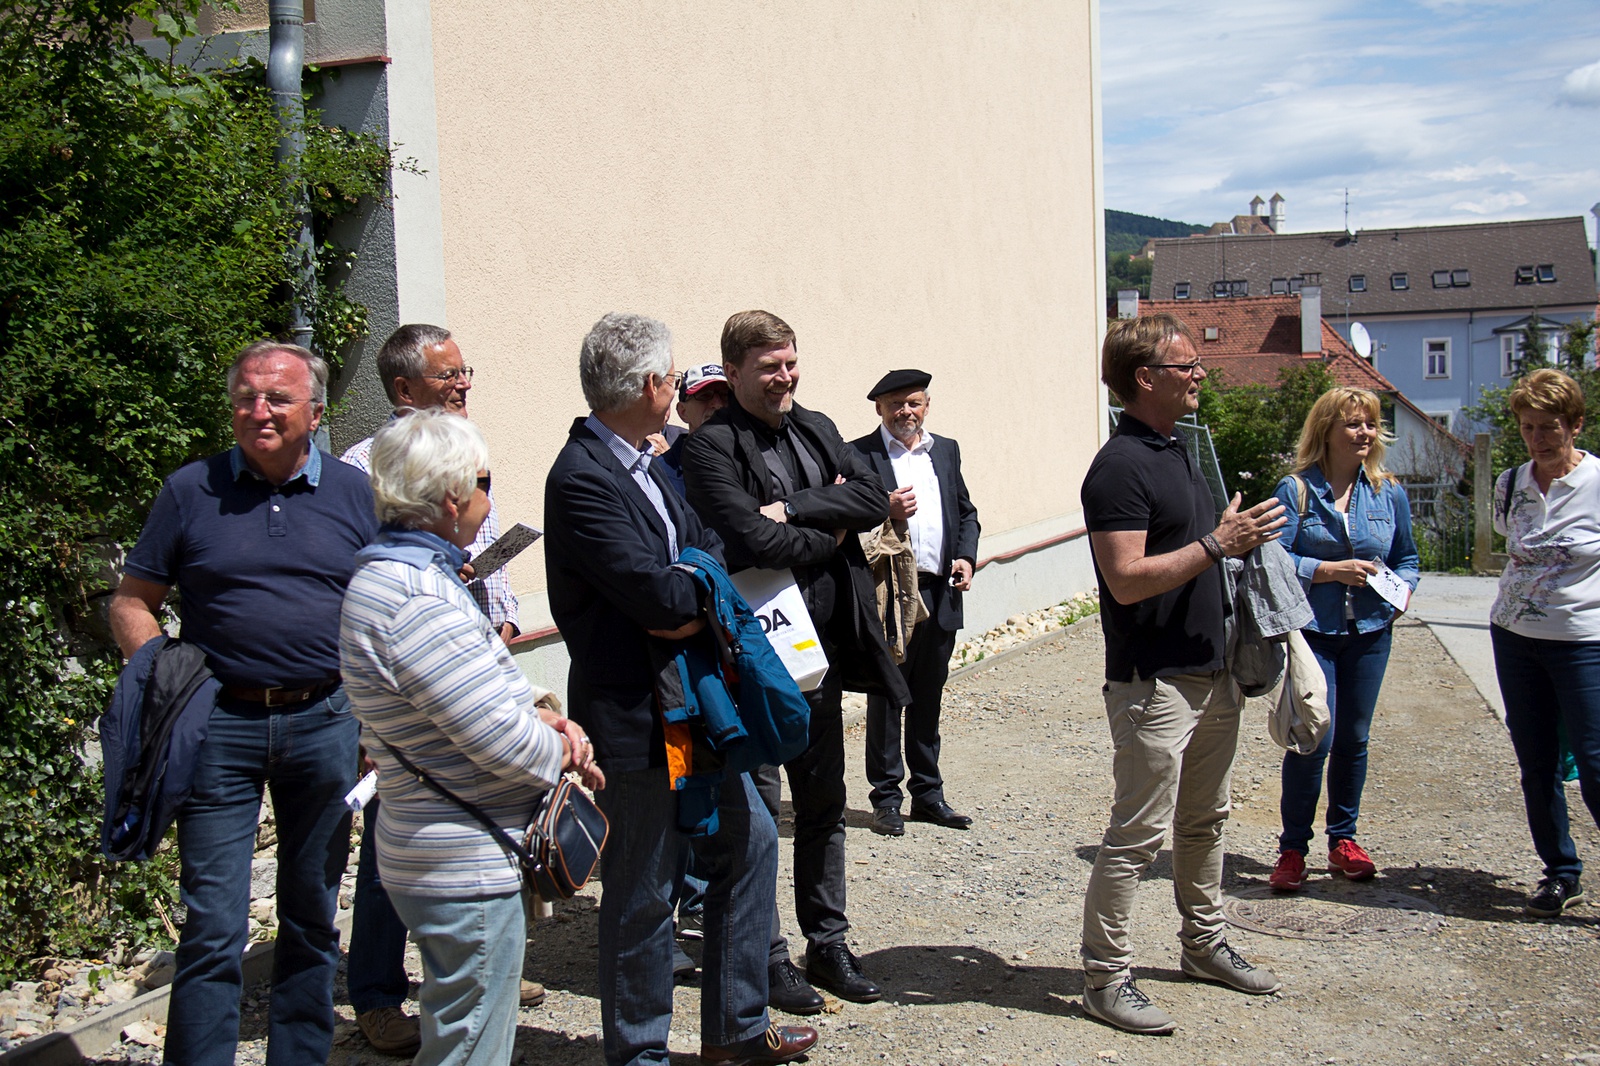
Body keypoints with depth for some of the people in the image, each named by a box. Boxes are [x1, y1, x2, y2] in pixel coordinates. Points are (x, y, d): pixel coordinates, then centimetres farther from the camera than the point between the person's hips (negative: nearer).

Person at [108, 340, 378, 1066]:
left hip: (326, 725, 2)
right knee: (212, 929, -1)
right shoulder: (191, 490, 2)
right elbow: (131, 604, 6)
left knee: (312, 919, 14)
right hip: (220, 726, -2)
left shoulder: (354, 493, 4)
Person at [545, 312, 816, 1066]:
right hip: (635, 721, -10)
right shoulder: (582, 479, -21)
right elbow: (659, 594, -26)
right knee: (642, 897, 4)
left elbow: (705, 545, 8)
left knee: (750, 842, 18)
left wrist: (695, 598, -13)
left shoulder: (642, 462, 10)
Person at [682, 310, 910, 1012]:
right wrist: (826, 538, -9)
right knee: (757, 806, 5)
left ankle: (827, 942, 30)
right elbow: (754, 540, -24)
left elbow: (873, 499, -4)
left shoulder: (818, 430, 10)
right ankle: (766, 956, 19)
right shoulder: (711, 446, -12)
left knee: (824, 798, 16)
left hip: (822, 647, 7)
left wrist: (794, 509, -16)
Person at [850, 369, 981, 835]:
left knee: (928, 699, 14)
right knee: (886, 699, 3)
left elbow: (966, 512, 19)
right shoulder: (859, 455, -3)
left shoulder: (946, 450, 14)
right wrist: (884, 512, -22)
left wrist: (967, 557, 4)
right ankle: (886, 798, 13)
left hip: (940, 595, 5)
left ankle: (928, 793, 24)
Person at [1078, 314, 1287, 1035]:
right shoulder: (1119, 468, -17)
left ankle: (1204, 943, 34)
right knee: (1137, 834, -4)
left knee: (1205, 821, 19)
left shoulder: (1179, 453, 14)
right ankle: (1104, 975, 6)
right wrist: (1218, 544, -22)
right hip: (1153, 683, -10)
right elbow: (1128, 580, -24)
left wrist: (1242, 537, 9)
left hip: (1209, 672, 10)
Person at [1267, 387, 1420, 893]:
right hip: (1310, 630, -4)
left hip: (1369, 633, 4)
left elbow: (1407, 559, 15)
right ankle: (1293, 848, 5)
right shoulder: (1296, 490, -5)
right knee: (1314, 739, -9)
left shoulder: (1390, 493, 8)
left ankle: (1343, 839, 27)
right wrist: (1331, 570, -19)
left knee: (1354, 740, 11)